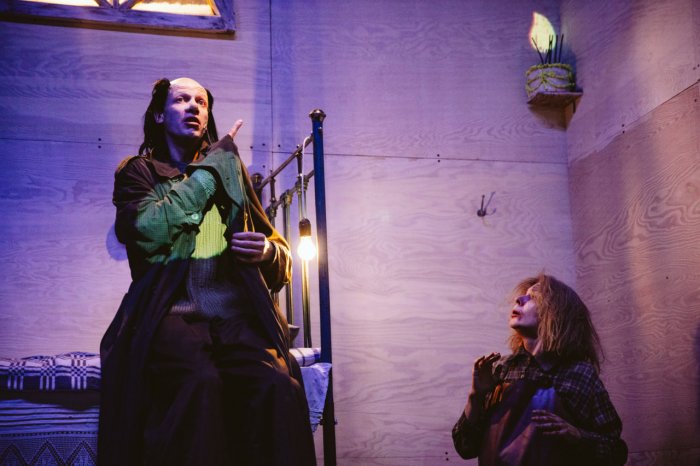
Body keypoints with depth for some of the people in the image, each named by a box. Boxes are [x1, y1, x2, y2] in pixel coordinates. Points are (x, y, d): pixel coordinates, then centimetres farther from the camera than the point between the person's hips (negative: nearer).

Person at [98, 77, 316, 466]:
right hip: (170, 313, -2)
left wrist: (268, 252, 0)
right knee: (200, 382, -37)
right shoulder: (137, 171, 17)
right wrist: (213, 166, 2)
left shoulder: (231, 172, 25)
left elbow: (282, 256, 26)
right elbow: (150, 231, -7)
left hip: (236, 314, 2)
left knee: (278, 386, -31)